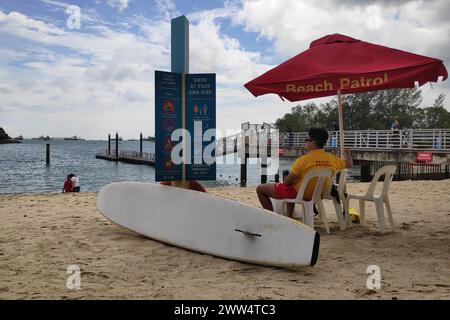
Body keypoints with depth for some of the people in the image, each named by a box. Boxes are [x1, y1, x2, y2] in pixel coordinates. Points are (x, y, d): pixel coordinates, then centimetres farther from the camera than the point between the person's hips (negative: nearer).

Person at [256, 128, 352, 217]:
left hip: (298, 194, -7)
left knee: (260, 189, 7)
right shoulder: (332, 159, -10)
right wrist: (348, 154, 32)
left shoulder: (303, 160, -27)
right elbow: (349, 164, 10)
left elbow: (287, 182, -21)